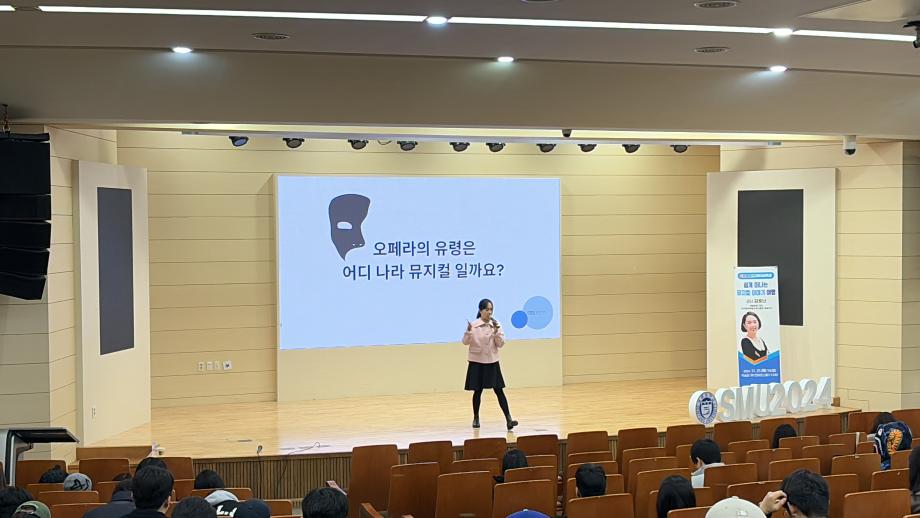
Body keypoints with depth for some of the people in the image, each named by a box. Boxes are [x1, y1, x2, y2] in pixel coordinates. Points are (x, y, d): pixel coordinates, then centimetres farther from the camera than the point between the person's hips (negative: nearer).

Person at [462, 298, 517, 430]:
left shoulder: (496, 324, 0)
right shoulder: (473, 325, -6)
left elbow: (501, 344, -2)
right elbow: (465, 342, -8)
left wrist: (496, 332, -18)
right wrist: (468, 331, -26)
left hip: (492, 362, 1)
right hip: (477, 362, -1)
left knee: (499, 390, -3)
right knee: (478, 391, 7)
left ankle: (508, 419, -7)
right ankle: (476, 418, 23)